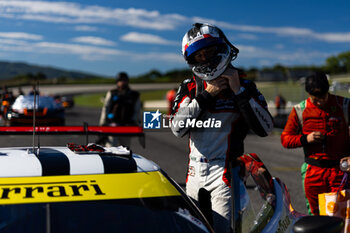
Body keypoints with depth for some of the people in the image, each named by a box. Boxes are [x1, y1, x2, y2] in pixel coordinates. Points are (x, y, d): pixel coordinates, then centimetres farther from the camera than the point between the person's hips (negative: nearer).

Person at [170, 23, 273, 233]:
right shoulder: (189, 88, 8)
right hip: (195, 174, 4)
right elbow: (178, 128, -6)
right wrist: (205, 96, -11)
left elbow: (265, 128, -12)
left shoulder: (244, 86, 0)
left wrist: (238, 91, -16)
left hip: (225, 174, -4)